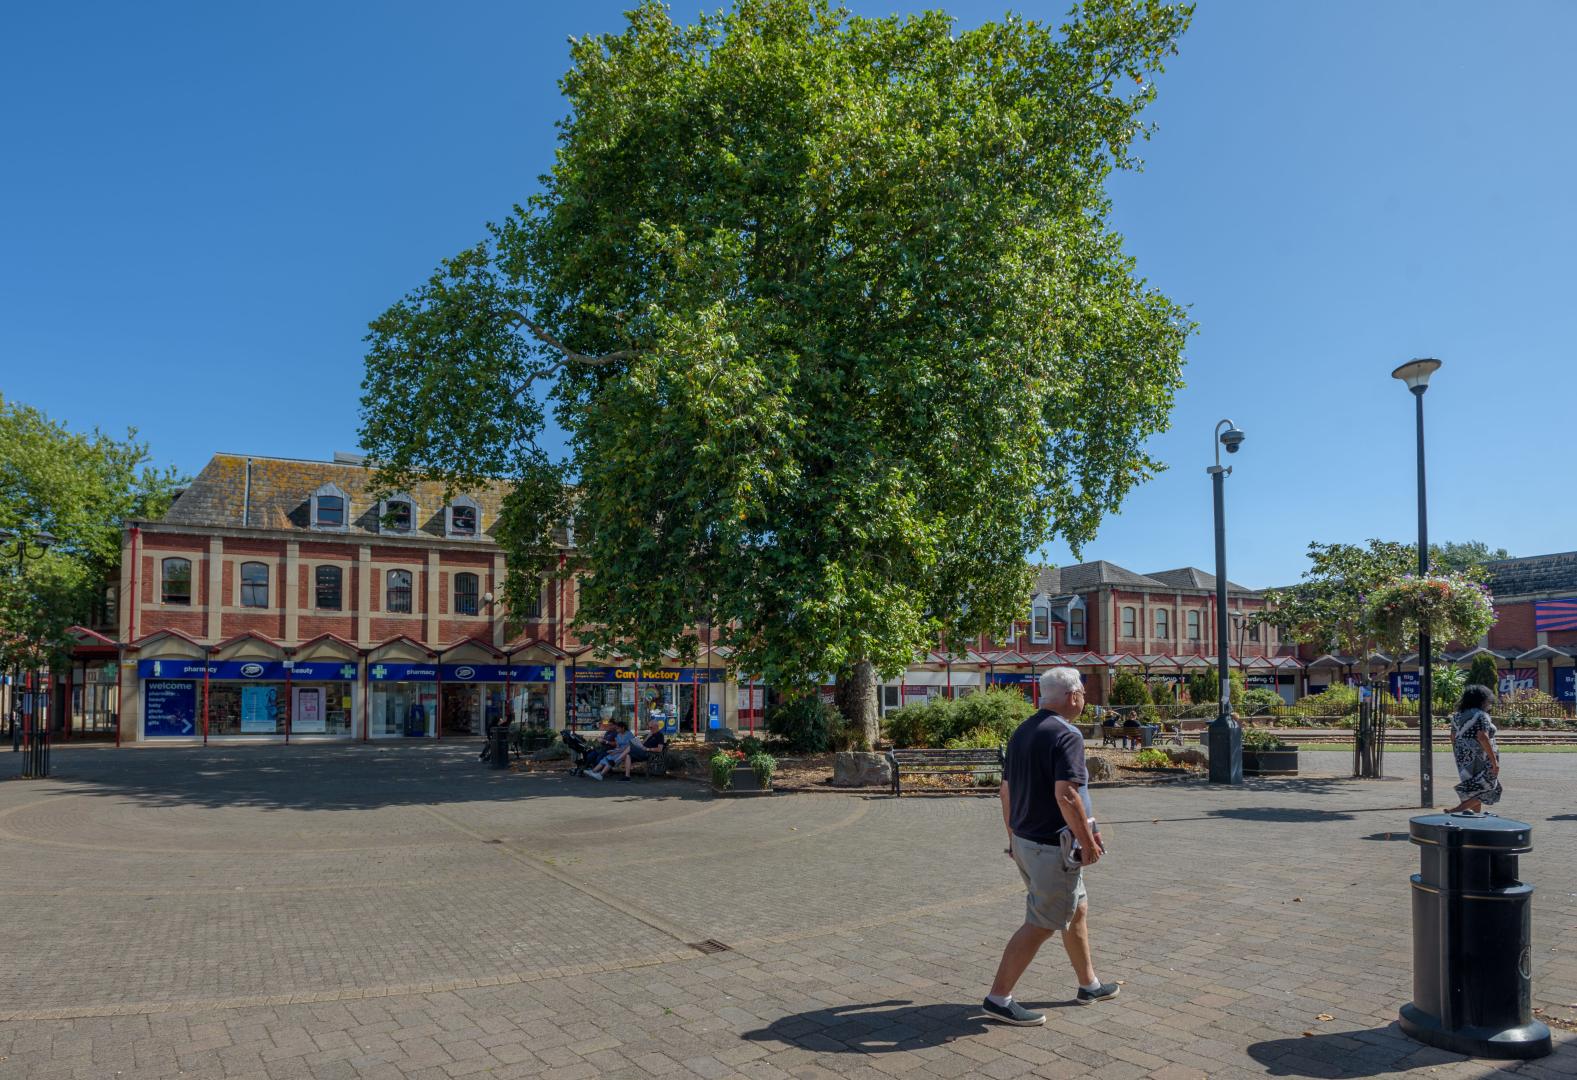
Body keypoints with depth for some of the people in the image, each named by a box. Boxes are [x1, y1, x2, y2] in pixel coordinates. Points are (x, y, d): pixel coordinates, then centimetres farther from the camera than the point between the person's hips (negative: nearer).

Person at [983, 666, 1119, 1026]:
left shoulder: (1022, 732, 10)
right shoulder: (1067, 735, -18)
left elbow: (1006, 789, 14)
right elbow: (1066, 794, -27)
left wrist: (1013, 835, 22)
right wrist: (1089, 841, -18)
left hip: (1024, 841, 9)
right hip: (1053, 847, -9)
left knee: (1077, 909, 22)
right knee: (1041, 924, -1)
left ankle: (1089, 984, 34)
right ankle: (999, 998, 3)